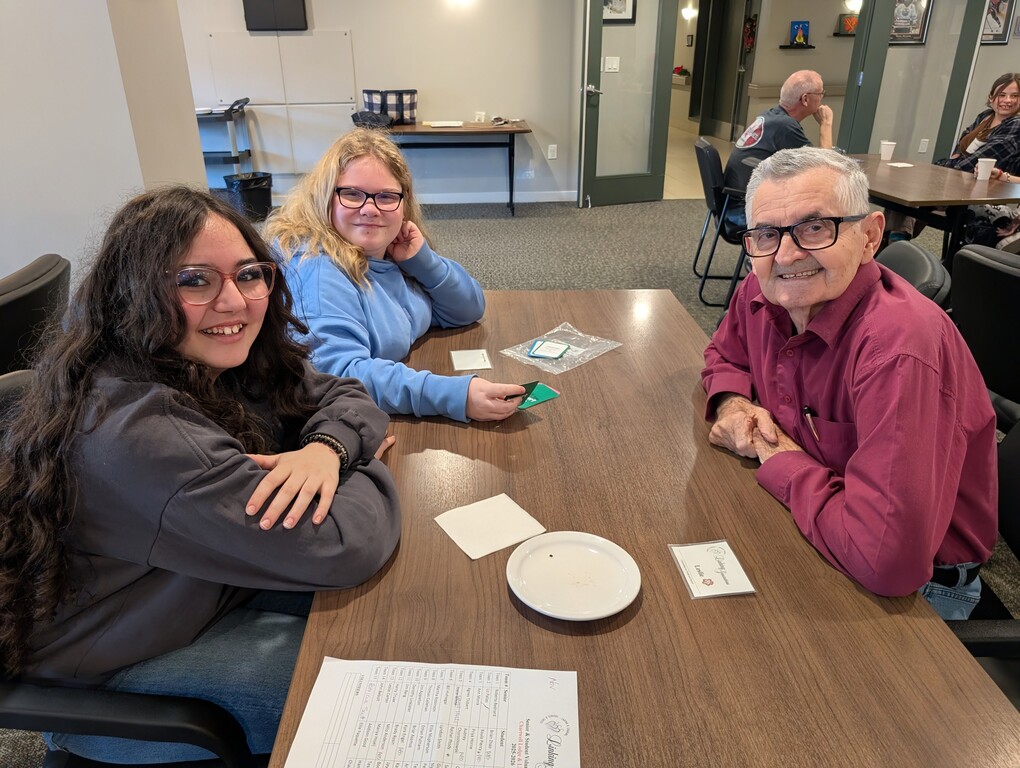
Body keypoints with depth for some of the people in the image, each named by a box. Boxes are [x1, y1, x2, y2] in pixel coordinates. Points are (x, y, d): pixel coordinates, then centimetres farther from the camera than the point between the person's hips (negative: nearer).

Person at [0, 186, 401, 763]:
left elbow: (343, 395, -1)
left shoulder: (228, 361, -10)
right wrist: (373, 470, -16)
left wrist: (327, 447, -25)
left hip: (209, 591, 8)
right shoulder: (133, 429, -36)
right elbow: (338, 550, -37)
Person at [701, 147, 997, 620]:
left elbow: (887, 558, -39)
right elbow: (725, 354, 15)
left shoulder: (901, 346, -34)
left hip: (914, 590, -6)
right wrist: (732, 403, -9)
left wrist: (780, 458, -23)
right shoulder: (761, 290, -9)